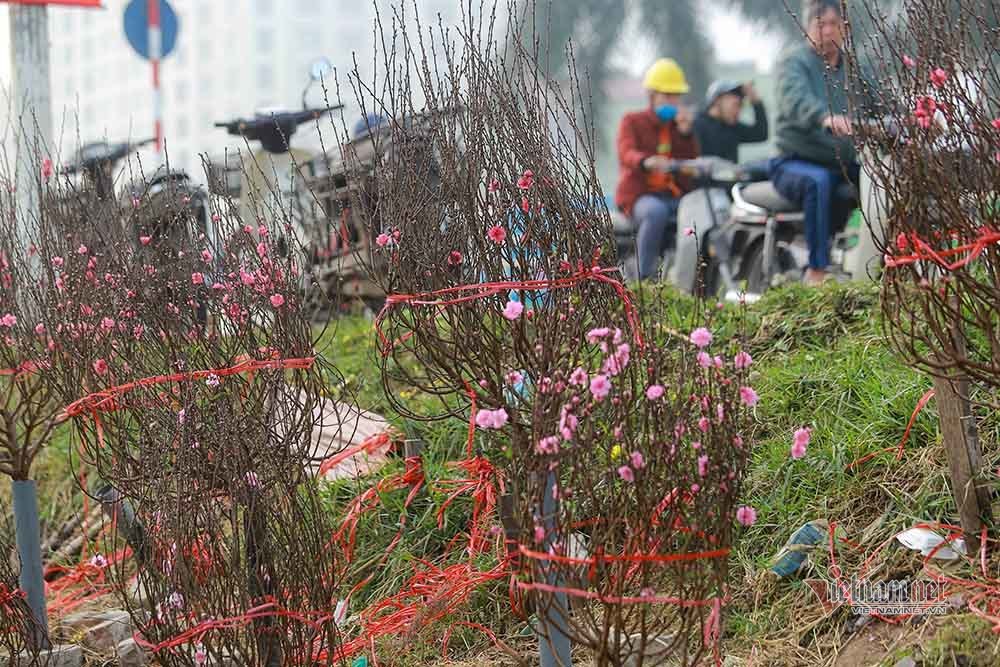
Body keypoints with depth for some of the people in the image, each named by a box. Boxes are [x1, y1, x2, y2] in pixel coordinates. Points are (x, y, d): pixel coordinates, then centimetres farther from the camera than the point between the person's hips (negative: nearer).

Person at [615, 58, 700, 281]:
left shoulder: (681, 123, 21)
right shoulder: (632, 121, 8)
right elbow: (626, 154, -14)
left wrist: (686, 132, -6)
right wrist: (647, 161, -38)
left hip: (675, 195, 4)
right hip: (639, 194, -4)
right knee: (656, 212, -40)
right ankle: (644, 278, -34)